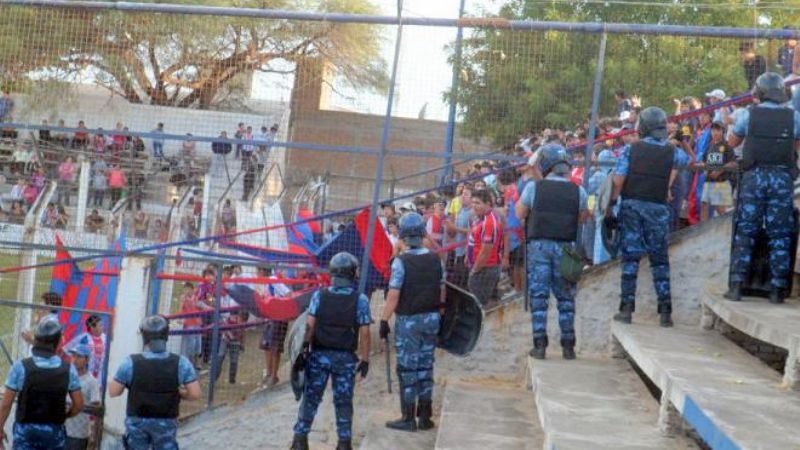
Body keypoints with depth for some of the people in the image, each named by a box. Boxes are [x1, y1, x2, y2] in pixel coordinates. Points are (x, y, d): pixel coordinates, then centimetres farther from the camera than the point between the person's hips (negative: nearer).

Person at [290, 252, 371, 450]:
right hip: (345, 358, -1)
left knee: (311, 398, 8)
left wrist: (303, 349, -3)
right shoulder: (360, 300, -6)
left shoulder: (319, 295, -3)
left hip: (319, 355, 1)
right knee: (343, 401, 9)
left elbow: (310, 325, -7)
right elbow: (364, 332, -7)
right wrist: (365, 360, -1)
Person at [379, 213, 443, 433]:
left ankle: (408, 418, 7)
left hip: (408, 321, -5)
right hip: (431, 318, 5)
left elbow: (393, 295, -18)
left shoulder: (401, 261, -16)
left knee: (407, 369, 3)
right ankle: (425, 416, 19)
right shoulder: (435, 259, 1)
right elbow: (441, 291, 7)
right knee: (425, 368, 13)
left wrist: (384, 321, -11)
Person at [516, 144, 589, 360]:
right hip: (565, 247, 1)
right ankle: (568, 346, 9)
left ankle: (540, 344, -2)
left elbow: (520, 214, 5)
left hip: (539, 245, -1)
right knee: (566, 297, 9)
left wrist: (520, 200, 21)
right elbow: (583, 217, 13)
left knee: (538, 296, 3)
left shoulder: (533, 187, -4)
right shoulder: (578, 191, 0)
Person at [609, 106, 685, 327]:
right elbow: (684, 160, 26)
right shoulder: (672, 152, 2)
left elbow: (618, 180, -7)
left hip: (632, 205, -1)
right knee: (660, 260, 6)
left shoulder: (630, 149, -2)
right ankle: (665, 311, 3)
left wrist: (611, 204, 2)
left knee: (630, 257, 2)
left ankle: (627, 307, -2)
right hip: (658, 209, 1)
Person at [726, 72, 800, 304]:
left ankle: (736, 286, 1)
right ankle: (777, 290, 6)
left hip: (754, 176, 0)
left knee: (745, 233, 5)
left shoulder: (749, 114, -1)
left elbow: (732, 143, 13)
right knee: (780, 235, 5)